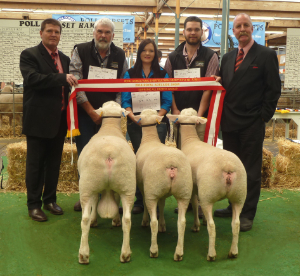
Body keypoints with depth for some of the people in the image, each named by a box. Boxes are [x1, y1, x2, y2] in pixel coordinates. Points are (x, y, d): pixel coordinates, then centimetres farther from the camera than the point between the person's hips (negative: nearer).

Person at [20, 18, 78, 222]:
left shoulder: (65, 59, 14)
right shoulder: (29, 55, -5)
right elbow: (32, 78, -22)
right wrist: (63, 78, -29)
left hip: (59, 119, 6)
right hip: (38, 119, -6)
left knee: (54, 162, 13)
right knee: (35, 163, 3)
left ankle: (50, 200, 26)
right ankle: (34, 204, 14)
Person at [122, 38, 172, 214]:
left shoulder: (163, 74, 9)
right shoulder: (130, 74, 11)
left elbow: (167, 101, 2)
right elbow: (125, 100, 4)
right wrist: (132, 116, -13)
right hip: (136, 123, 1)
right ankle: (139, 201, 8)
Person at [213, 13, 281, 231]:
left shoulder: (266, 55, -3)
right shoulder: (227, 58, 14)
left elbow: (273, 89, -5)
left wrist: (263, 117, -10)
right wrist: (223, 115, 0)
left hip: (252, 124, -5)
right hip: (230, 123, 6)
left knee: (251, 171, 2)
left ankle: (248, 215, 10)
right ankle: (233, 207, 24)